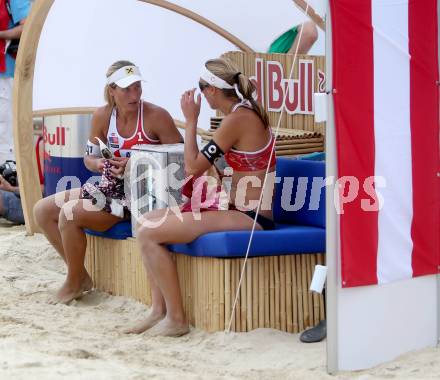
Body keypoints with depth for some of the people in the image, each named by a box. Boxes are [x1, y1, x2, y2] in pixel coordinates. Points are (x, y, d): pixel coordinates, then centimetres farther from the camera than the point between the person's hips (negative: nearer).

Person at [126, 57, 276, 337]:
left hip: (248, 217, -11)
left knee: (149, 234, -16)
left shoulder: (237, 119, -17)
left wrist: (191, 121, -6)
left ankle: (176, 319, -7)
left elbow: (192, 168, -15)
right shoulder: (250, 111, 13)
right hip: (239, 209, 11)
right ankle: (159, 309, 9)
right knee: (149, 220, 10)